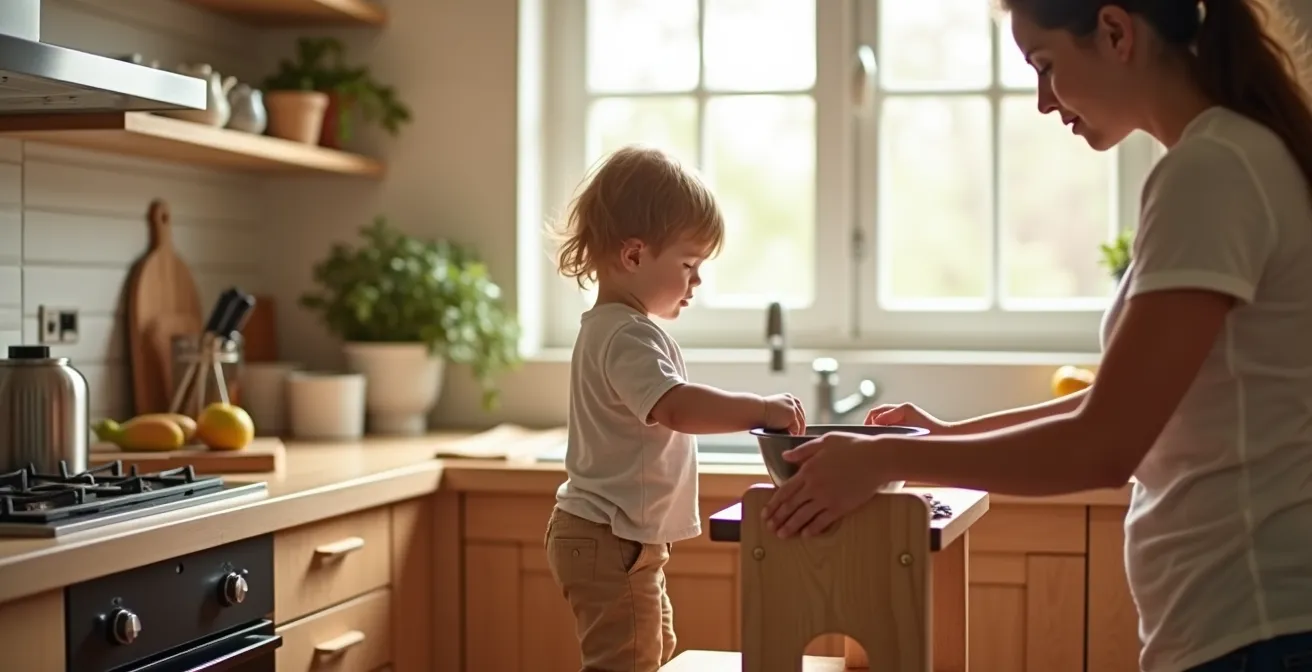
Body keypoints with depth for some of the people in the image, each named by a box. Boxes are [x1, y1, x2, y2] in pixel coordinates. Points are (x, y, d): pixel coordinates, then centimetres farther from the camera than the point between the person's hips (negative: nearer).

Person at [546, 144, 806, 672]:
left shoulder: (619, 329, 13)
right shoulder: (627, 336, -22)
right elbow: (677, 406, -38)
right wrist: (762, 409, -34)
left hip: (628, 540, 11)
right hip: (610, 542, -11)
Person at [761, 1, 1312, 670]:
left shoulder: (1211, 169, -18)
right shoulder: (1249, 156, 12)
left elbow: (1103, 447, -20)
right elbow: (1126, 405, 17)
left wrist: (885, 457, -11)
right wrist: (950, 436, 13)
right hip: (1252, 612, 9)